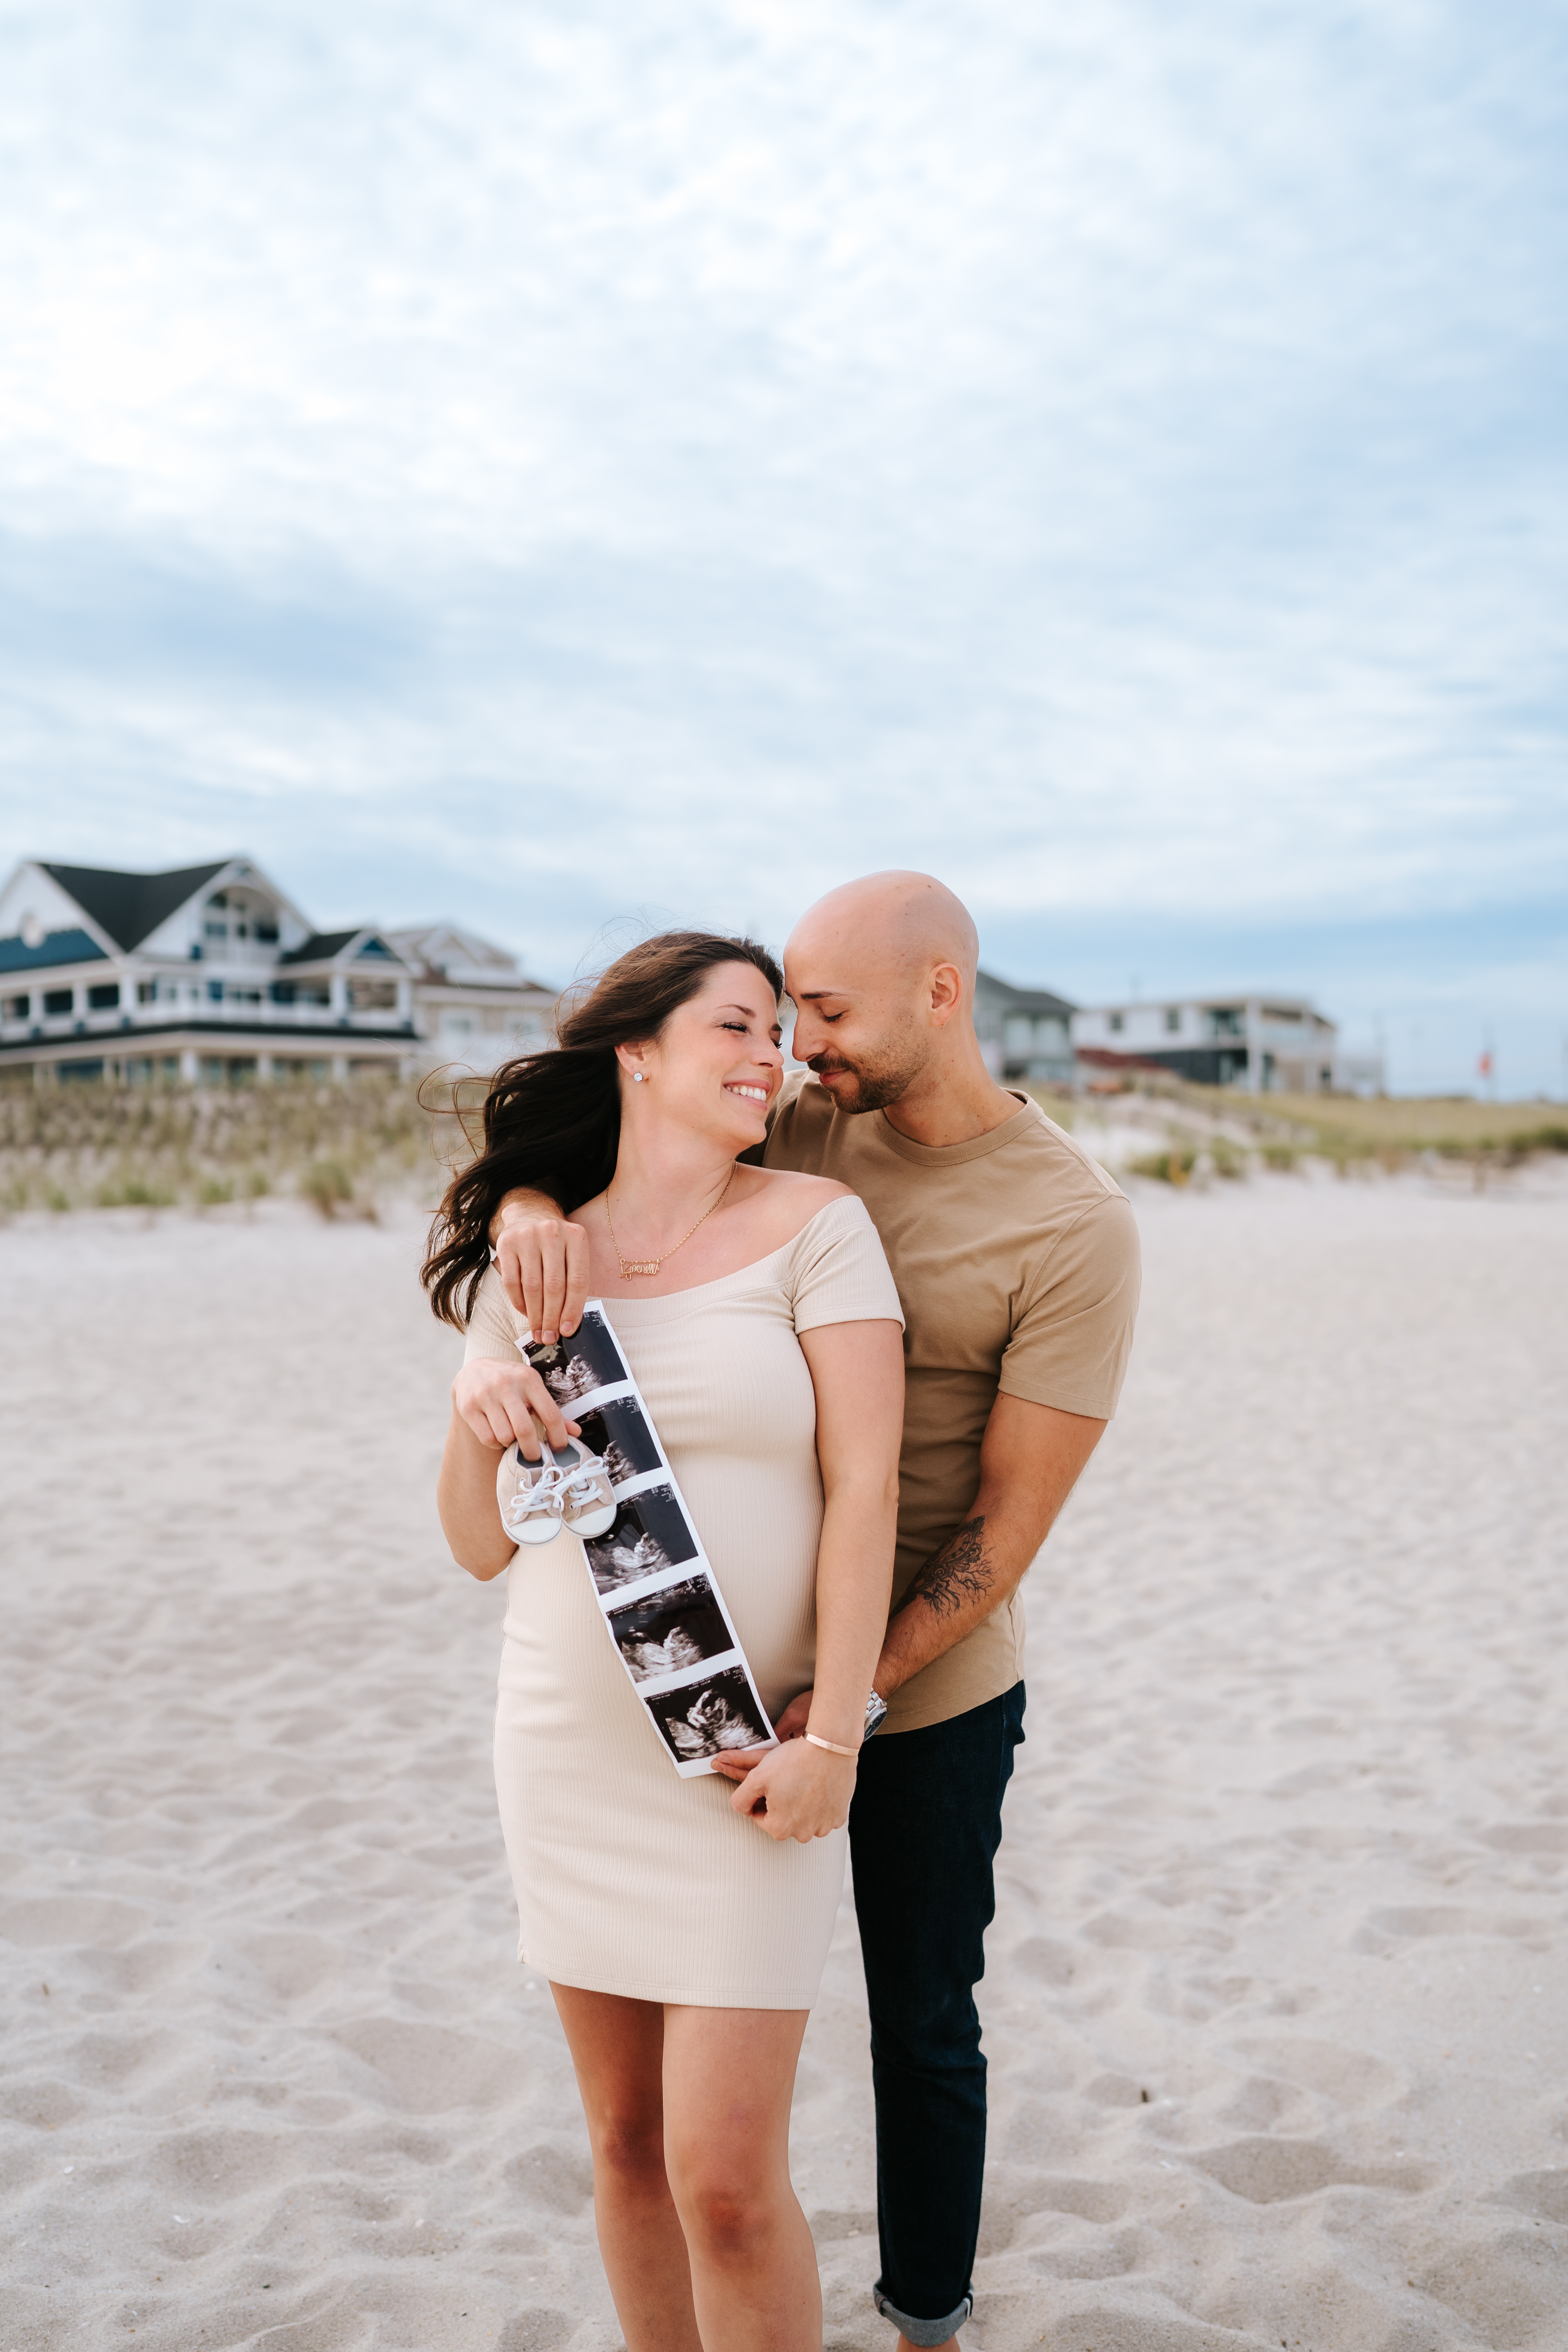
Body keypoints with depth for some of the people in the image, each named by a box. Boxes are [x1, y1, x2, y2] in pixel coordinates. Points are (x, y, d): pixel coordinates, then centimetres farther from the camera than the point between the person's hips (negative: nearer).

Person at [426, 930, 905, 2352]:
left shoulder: (811, 1225, -5)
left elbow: (863, 1488, -10)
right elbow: (485, 1551, 9)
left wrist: (831, 1738, -15)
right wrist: (477, 1423, -11)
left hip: (752, 1750, -3)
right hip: (569, 1744, 4)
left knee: (725, 2171, -3)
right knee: (627, 2139, 15)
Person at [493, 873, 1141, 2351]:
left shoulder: (1077, 1229, -18)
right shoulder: (798, 1132, -4)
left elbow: (1006, 1527, -19)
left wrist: (853, 1702, -27)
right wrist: (531, 1200, -26)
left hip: (931, 1689, -4)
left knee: (924, 2026, 15)